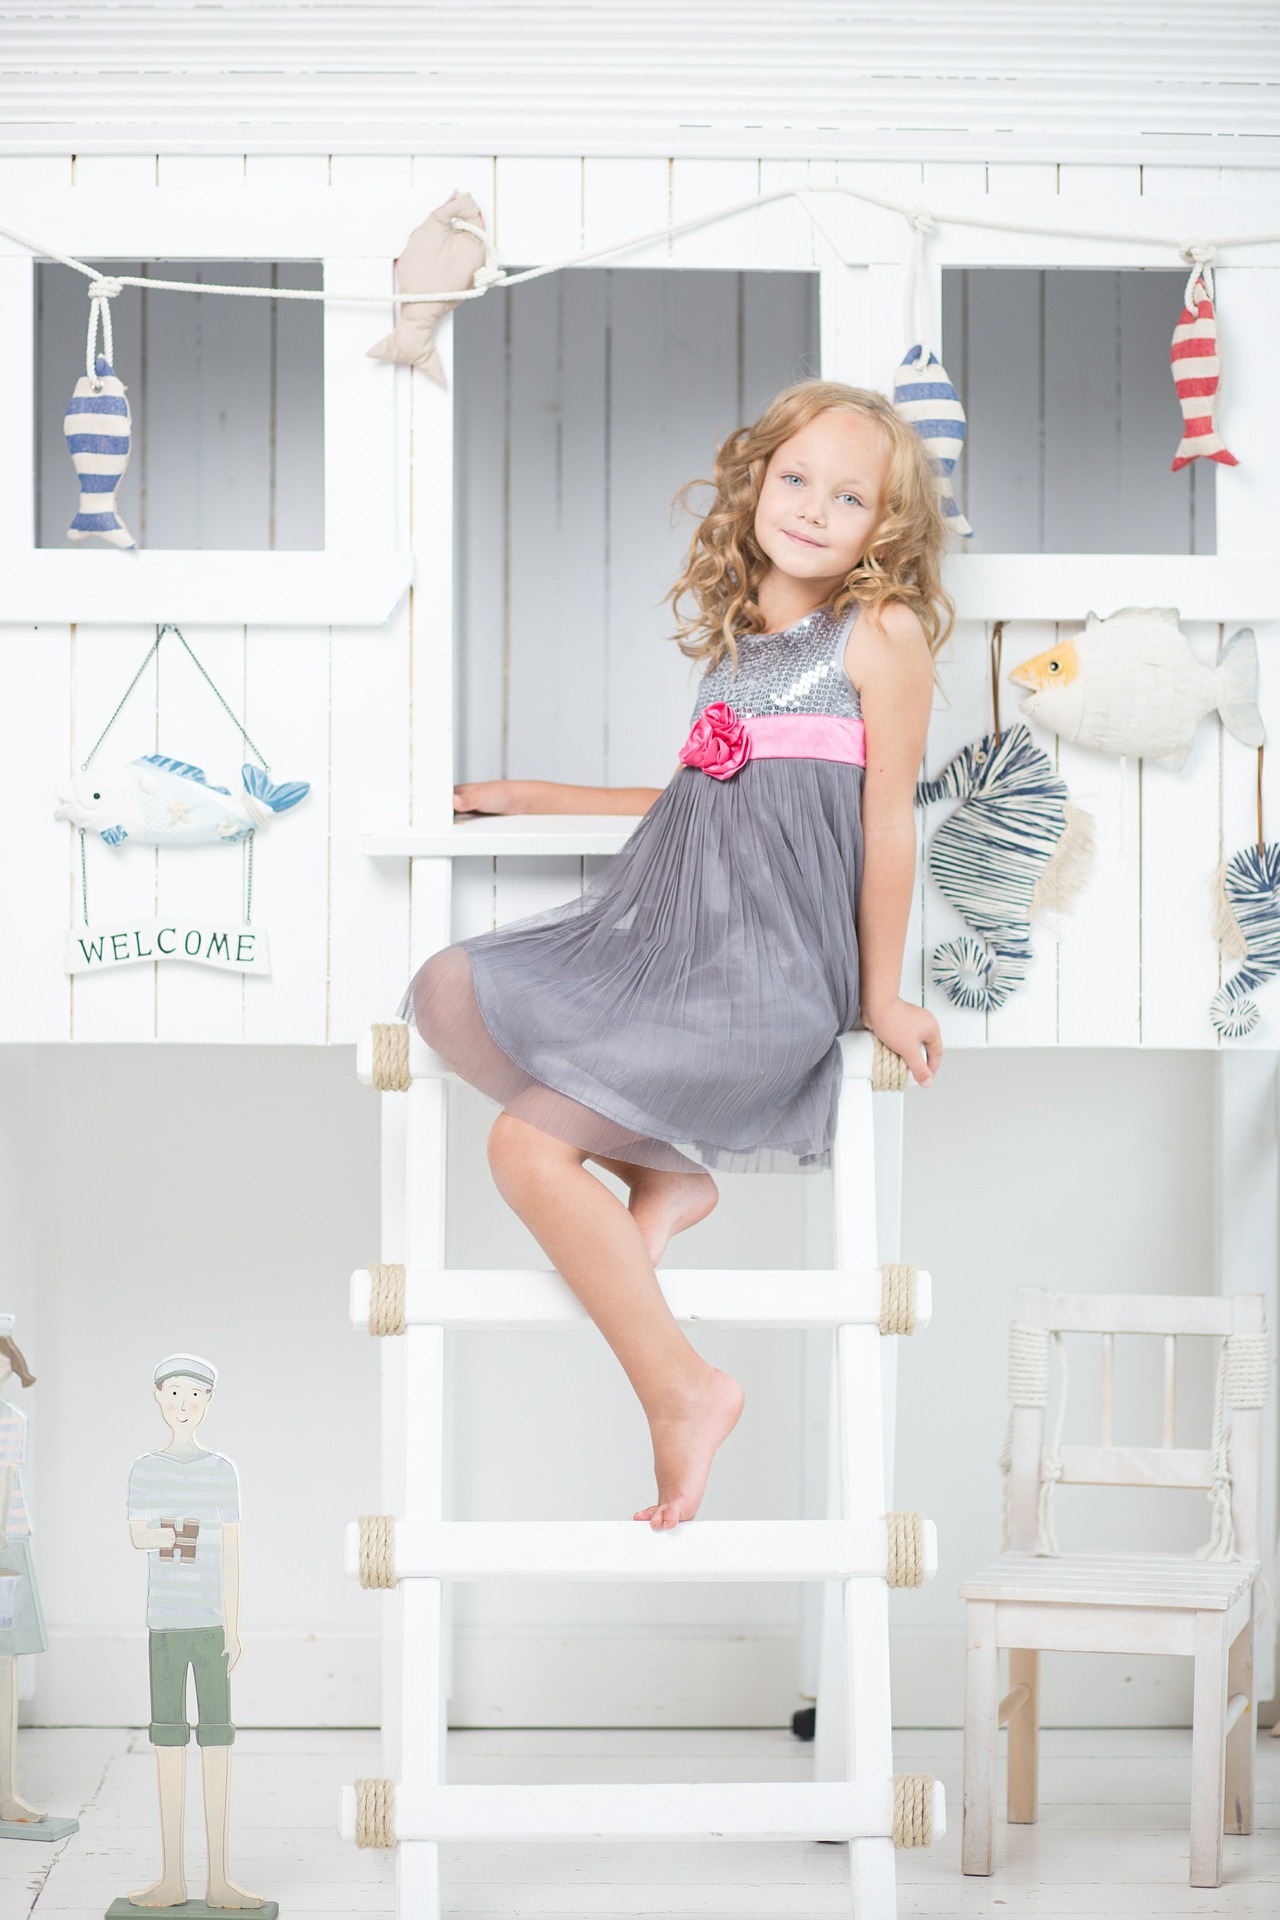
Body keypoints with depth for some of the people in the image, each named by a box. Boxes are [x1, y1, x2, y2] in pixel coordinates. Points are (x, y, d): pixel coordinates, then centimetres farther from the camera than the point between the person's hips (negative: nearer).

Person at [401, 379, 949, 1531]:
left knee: (528, 1146, -19)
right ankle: (663, 1178, 2)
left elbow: (888, 823, -4)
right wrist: (532, 796, 31)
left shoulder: (882, 633, -5)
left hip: (769, 970, -9)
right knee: (448, 994, 0)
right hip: (664, 936, 9)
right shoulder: (739, 639, 17)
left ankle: (682, 1393, -8)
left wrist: (881, 997, -2)